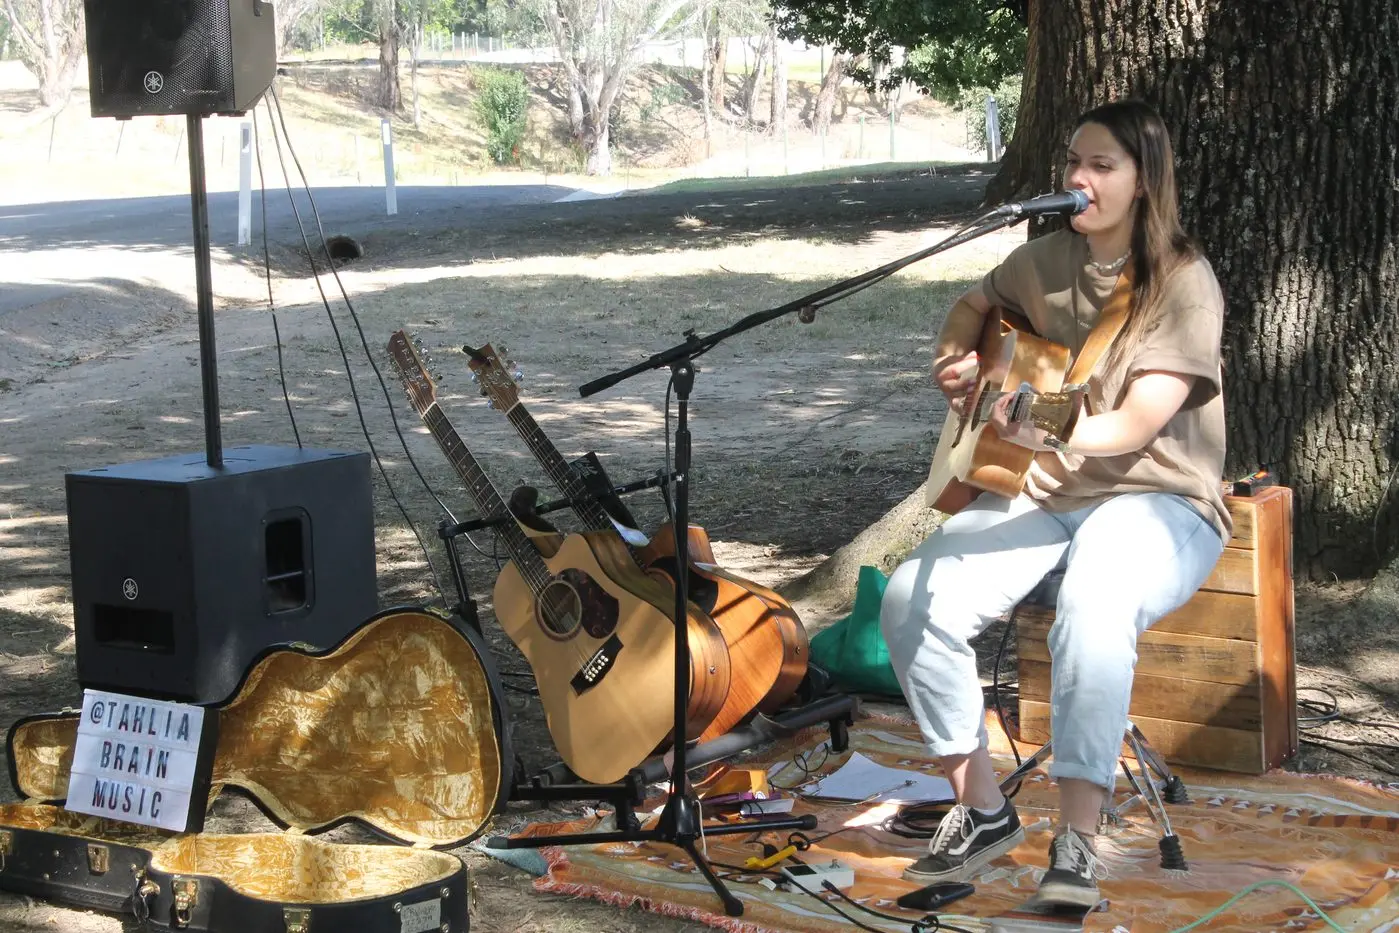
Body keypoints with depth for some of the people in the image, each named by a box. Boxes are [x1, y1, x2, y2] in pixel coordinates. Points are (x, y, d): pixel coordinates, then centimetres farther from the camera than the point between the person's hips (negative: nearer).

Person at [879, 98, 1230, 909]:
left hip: (1154, 501, -6)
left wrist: (1041, 436, -37)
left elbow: (1136, 424, -21)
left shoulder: (1182, 284, -11)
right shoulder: (1044, 261, 7)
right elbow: (975, 306, 29)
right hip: (1043, 493, 6)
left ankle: (1078, 841, -29)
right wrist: (958, 363, 7)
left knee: (1095, 610, -40)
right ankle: (982, 809, -4)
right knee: (913, 600, -19)